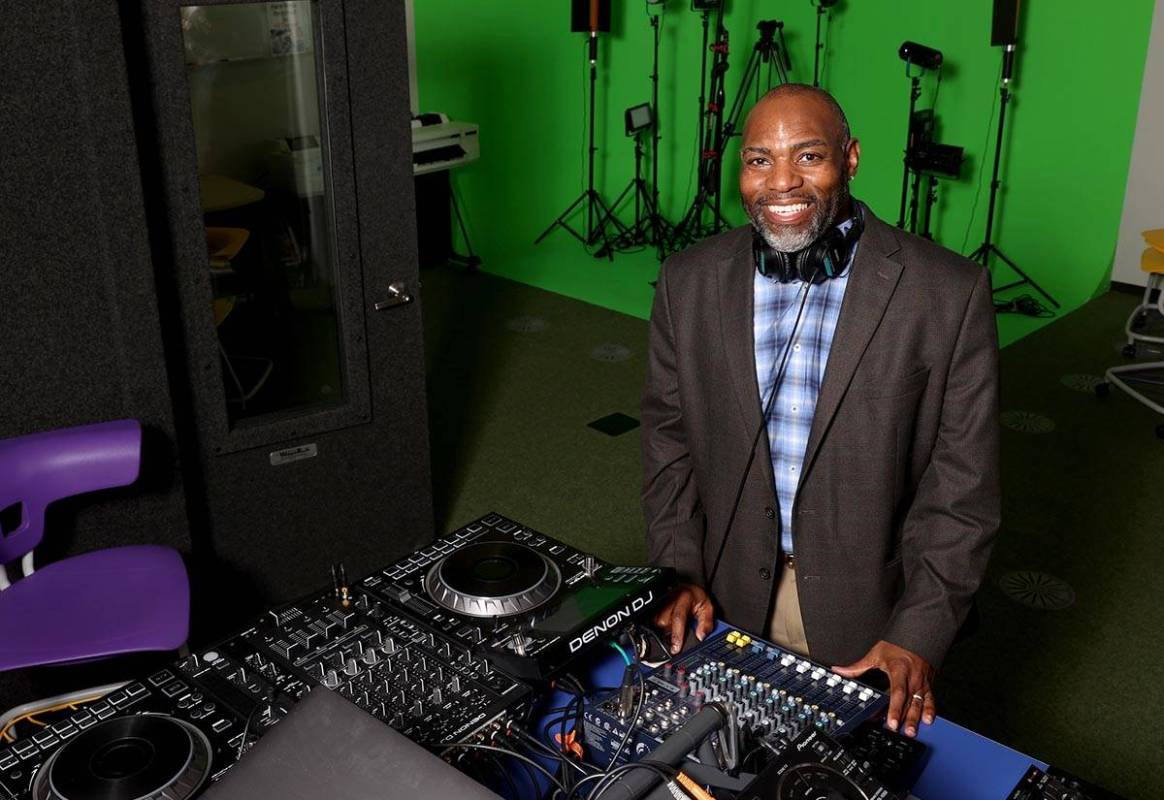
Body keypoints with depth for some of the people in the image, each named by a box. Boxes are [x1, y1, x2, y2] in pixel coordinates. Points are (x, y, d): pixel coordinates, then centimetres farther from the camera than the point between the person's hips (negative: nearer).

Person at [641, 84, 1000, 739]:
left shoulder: (950, 292, -14)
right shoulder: (690, 282, -4)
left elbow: (963, 482, -11)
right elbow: (669, 434, 4)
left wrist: (920, 632, -13)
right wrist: (680, 570, -2)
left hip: (871, 616, -2)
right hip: (728, 606, 3)